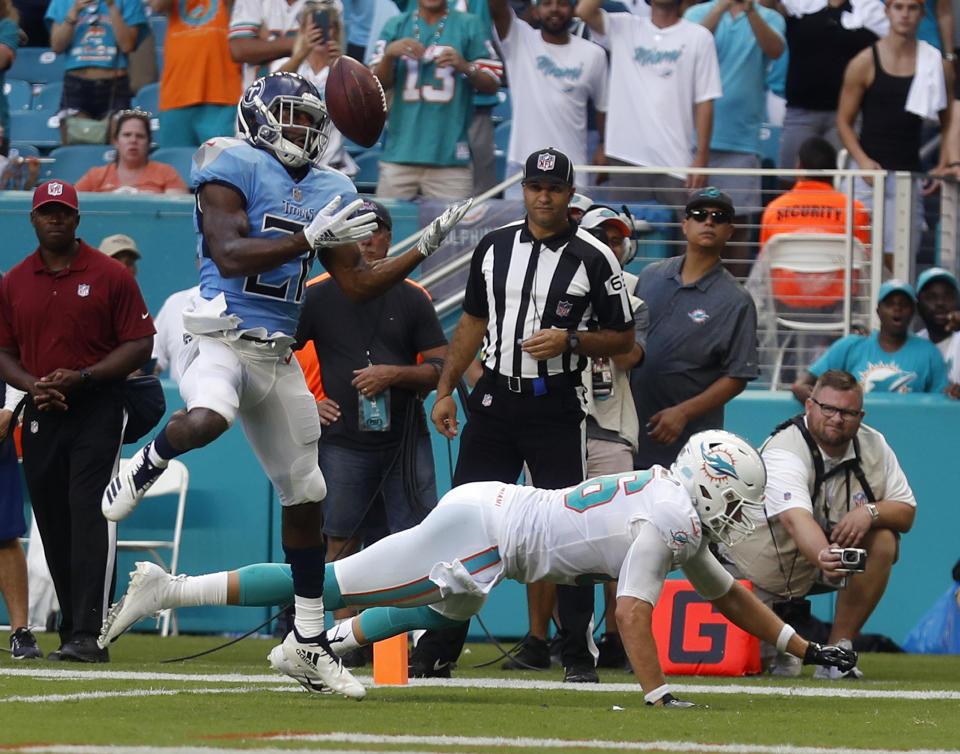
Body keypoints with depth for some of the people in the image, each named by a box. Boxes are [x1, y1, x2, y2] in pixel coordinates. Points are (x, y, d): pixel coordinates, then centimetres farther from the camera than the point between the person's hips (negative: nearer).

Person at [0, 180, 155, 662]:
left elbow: (140, 344, -3)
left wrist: (82, 377, -15)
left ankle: (89, 636, -21)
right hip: (40, 415, 5)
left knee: (90, 518, -15)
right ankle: (71, 633, 14)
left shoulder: (110, 276, -1)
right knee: (53, 527, 6)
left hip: (97, 410, -5)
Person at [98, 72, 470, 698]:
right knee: (206, 420, -41)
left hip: (278, 356, 7)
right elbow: (229, 255, -18)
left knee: (305, 496, 11)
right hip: (222, 335, -7)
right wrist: (310, 237, -22)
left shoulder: (328, 192, 14)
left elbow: (359, 284, 17)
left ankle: (307, 644, 22)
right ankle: (146, 466, -5)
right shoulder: (234, 168, -6)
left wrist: (426, 248, 8)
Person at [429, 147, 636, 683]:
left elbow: (623, 339, 1)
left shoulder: (594, 259, -3)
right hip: (495, 397, 4)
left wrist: (569, 342, -16)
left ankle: (579, 654, -3)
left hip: (556, 406, -4)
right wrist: (446, 391, 13)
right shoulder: (494, 247, 9)